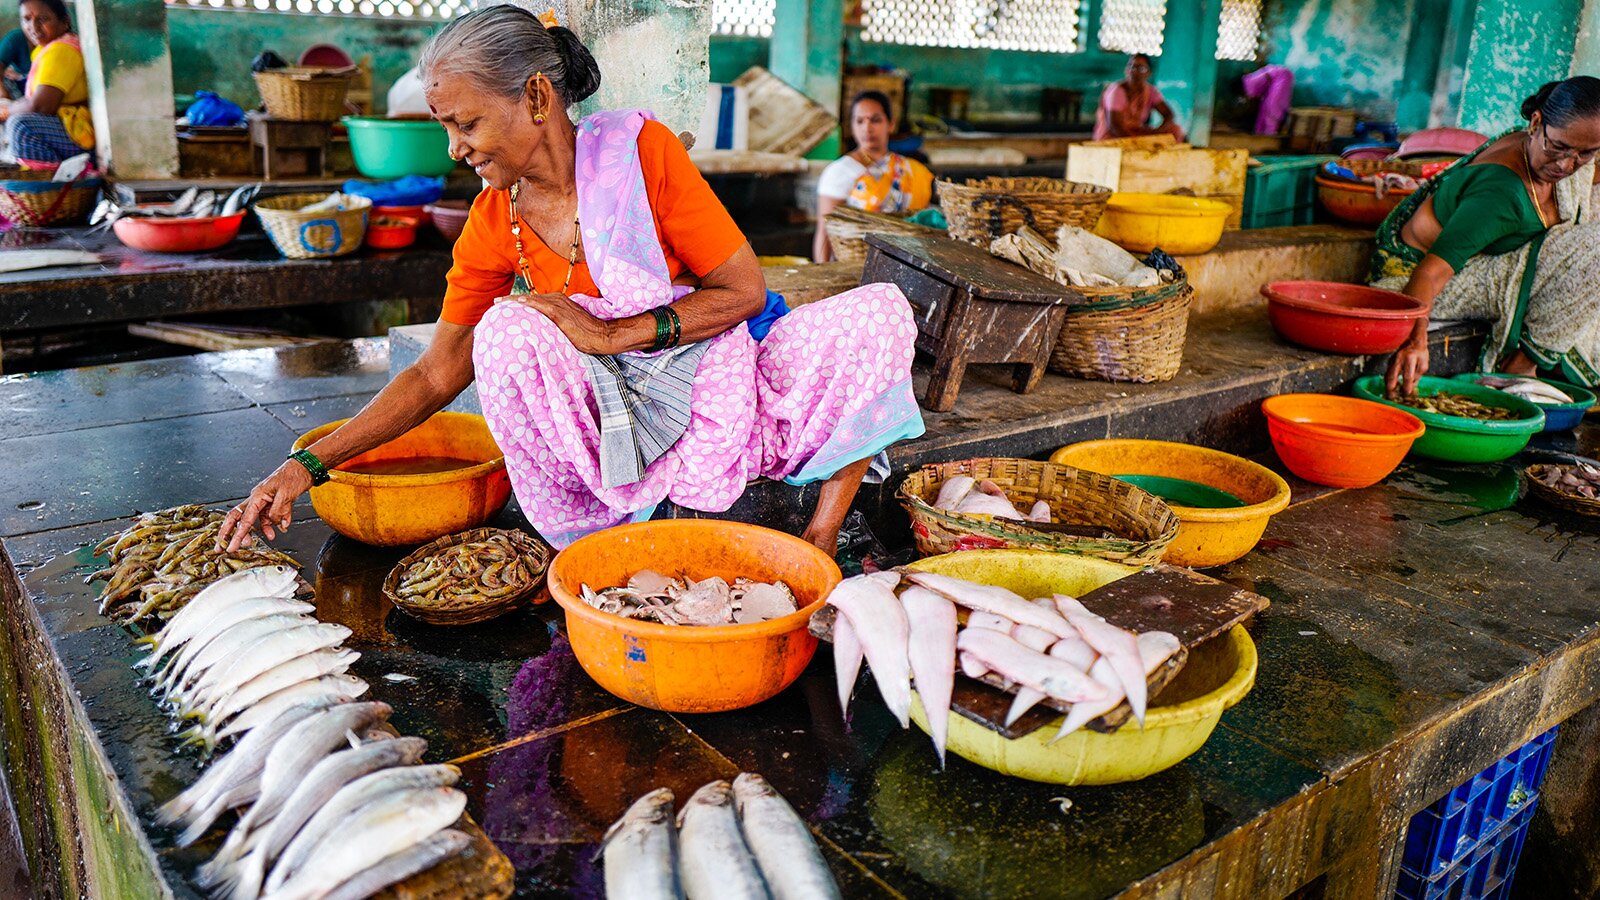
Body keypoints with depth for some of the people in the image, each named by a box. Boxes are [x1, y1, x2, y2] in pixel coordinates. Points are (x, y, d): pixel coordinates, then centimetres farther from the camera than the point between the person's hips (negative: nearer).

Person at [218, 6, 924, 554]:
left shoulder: (637, 149, -12)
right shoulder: (491, 225, -3)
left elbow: (744, 289, -12)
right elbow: (435, 375, 2)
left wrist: (613, 334, -22)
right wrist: (305, 466, -5)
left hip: (715, 399, -1)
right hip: (610, 428, 1)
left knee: (880, 312, -20)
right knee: (507, 330, -27)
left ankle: (819, 543, -13)